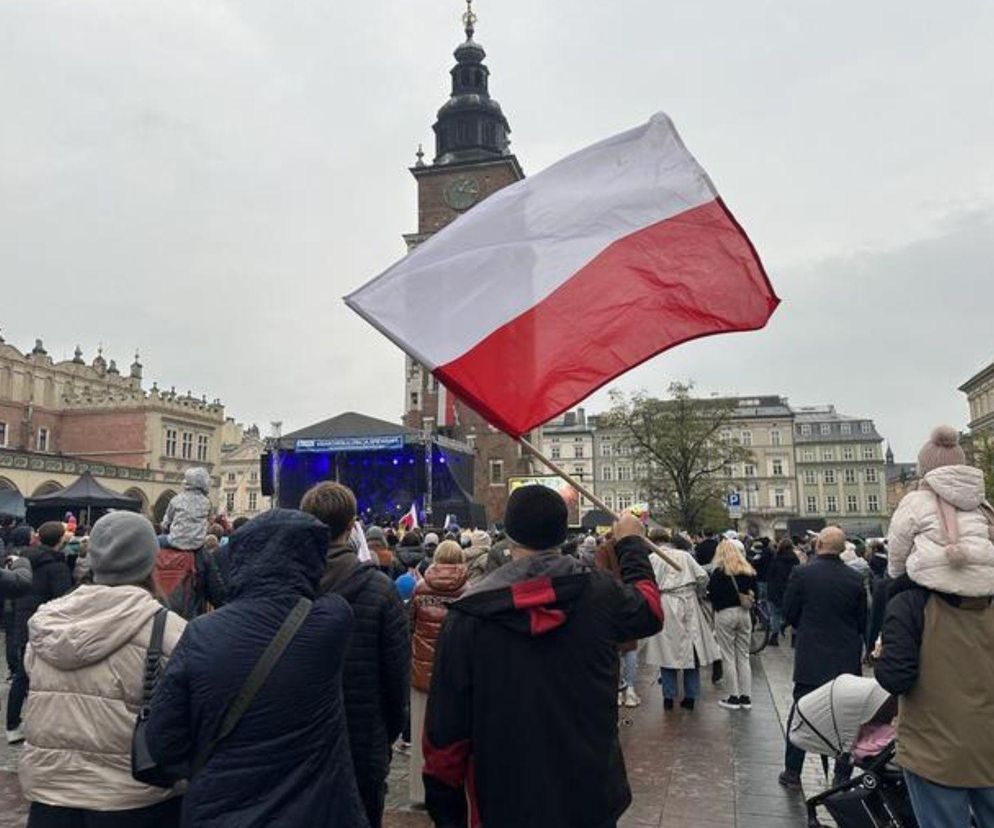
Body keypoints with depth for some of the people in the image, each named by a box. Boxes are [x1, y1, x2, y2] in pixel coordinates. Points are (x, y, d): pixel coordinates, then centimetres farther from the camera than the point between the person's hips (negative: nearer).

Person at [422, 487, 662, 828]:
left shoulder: (468, 614, -15)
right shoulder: (599, 592, -13)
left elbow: (446, 725, -11)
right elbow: (649, 611, 10)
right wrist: (633, 544, 24)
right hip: (592, 796, 1)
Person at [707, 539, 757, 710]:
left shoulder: (719, 572, -11)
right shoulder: (749, 571, 5)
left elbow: (712, 594, -13)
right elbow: (754, 594, 10)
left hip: (725, 614, -5)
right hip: (744, 614, 5)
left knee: (728, 657, 3)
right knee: (743, 656, 12)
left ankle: (733, 697, 6)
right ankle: (746, 697, 15)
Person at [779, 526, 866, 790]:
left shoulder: (802, 574, -12)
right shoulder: (856, 578, -4)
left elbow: (788, 613, -4)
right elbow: (863, 622, 4)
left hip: (810, 657, -2)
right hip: (847, 659, 2)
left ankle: (792, 773, 16)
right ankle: (843, 776, 18)